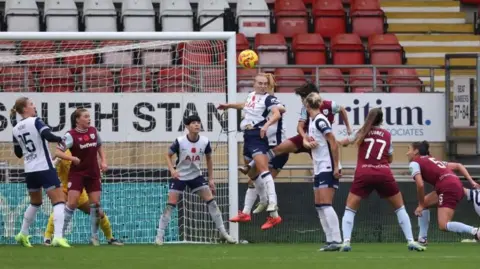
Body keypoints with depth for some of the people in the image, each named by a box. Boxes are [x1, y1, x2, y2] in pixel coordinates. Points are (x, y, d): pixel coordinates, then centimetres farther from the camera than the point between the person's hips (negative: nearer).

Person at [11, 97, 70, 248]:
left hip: (29, 171, 7)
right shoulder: (35, 122, -9)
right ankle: (58, 236, -19)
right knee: (59, 201, -5)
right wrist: (60, 139, -6)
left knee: (35, 202, 26)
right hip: (44, 168, -7)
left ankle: (23, 234, 31)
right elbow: (48, 136, -24)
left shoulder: (16, 130, 9)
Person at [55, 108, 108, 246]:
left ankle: (94, 236, 11)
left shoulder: (93, 131, 3)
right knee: (72, 203, -12)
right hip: (77, 173, -5)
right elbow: (58, 152, -17)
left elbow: (99, 147, 19)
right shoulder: (71, 135, -13)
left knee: (96, 204, 1)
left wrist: (103, 161, 5)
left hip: (93, 173, 5)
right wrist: (72, 158, -29)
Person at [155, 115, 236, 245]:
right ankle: (159, 236, -1)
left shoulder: (205, 142, -11)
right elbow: (168, 155, -5)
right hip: (179, 176, -3)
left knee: (211, 201, -5)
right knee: (170, 205, -9)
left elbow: (209, 158, 6)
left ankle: (223, 232, 4)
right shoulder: (180, 141, -19)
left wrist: (211, 179, 6)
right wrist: (172, 170, -22)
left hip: (196, 176, 3)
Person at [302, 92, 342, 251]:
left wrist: (336, 167, -19)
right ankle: (331, 241, 9)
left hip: (328, 168, -10)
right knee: (319, 206, 8)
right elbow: (307, 141, 24)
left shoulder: (320, 121, -14)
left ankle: (336, 241, -16)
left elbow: (334, 144, -18)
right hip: (319, 169, 10)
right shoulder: (312, 121, 13)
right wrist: (307, 143, 2)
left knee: (326, 205, -14)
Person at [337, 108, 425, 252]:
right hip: (384, 175, 1)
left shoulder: (362, 132, 12)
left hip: (363, 175, -1)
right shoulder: (387, 135, 14)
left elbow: (343, 142, 30)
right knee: (400, 208, 16)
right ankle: (411, 241, 9)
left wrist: (340, 142, 52)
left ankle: (346, 242, -9)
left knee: (350, 209, 9)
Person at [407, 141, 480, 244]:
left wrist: (421, 205, 5)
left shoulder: (414, 163, 6)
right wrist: (471, 182, 18)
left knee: (443, 226, -13)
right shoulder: (433, 160, 30)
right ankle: (422, 238, 18)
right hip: (457, 186, 9)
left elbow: (420, 185, -8)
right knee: (424, 203, 22)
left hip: (448, 188, -9)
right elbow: (458, 165, 26)